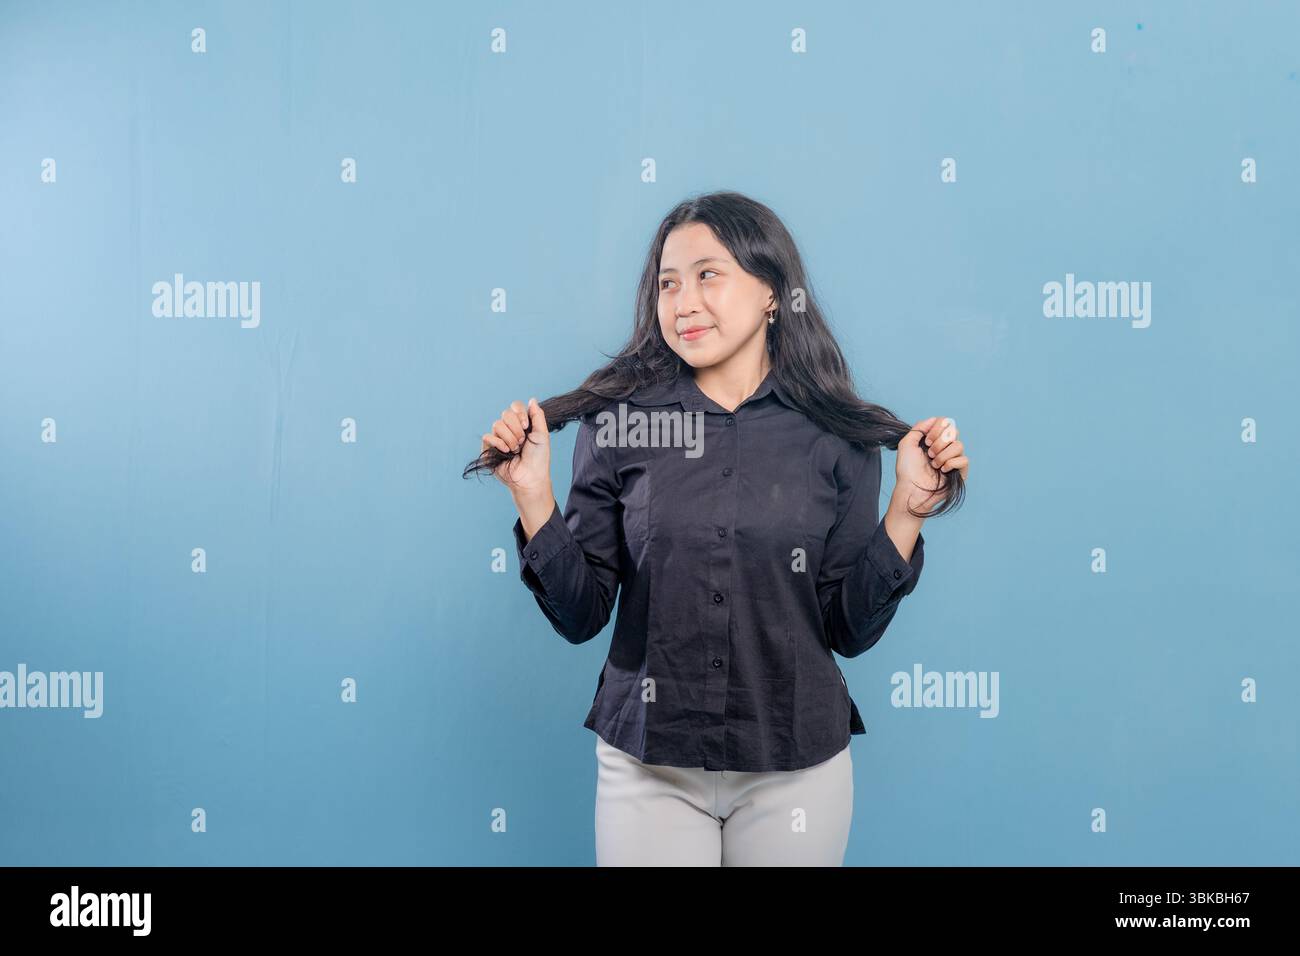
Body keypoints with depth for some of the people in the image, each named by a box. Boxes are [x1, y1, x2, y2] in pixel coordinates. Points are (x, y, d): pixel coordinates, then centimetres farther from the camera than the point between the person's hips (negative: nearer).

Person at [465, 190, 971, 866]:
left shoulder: (838, 437, -4)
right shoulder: (615, 420, -6)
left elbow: (850, 631, -2)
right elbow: (580, 616, -3)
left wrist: (907, 509, -10)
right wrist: (534, 499, -14)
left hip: (797, 767, 1)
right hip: (647, 766, 0)